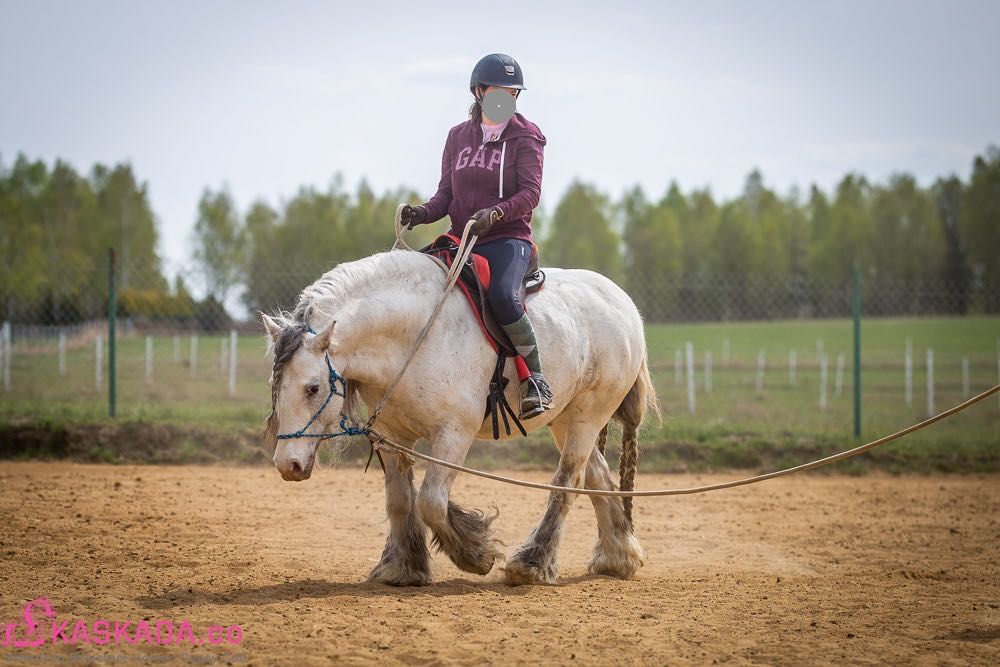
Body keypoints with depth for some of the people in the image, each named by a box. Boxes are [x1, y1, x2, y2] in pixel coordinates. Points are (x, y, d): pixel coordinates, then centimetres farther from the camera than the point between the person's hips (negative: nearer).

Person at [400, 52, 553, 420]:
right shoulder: (458, 136, 14)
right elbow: (447, 191, 13)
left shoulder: (525, 136, 2)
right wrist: (424, 213, -10)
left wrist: (495, 214, -28)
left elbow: (530, 192, -9)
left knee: (502, 295, -34)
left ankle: (535, 379, -19)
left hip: (508, 239, -5)